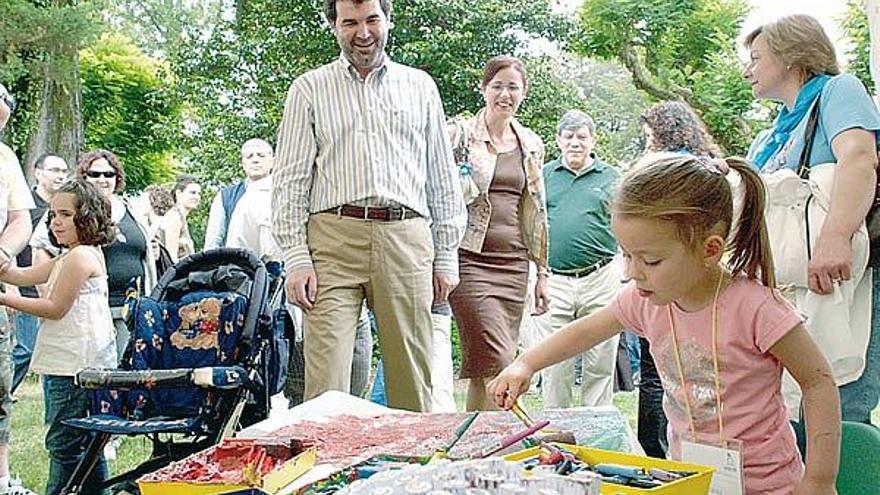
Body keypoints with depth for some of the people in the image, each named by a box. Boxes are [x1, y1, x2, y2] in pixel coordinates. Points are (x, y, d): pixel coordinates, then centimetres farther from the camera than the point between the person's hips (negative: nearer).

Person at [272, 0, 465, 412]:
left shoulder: (420, 86, 17)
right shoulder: (310, 89, 12)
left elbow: (442, 175, 16)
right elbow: (290, 180, 6)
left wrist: (446, 255, 10)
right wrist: (296, 258, -5)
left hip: (406, 240, 2)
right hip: (334, 238, -1)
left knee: (413, 376, 3)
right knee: (325, 383, -8)